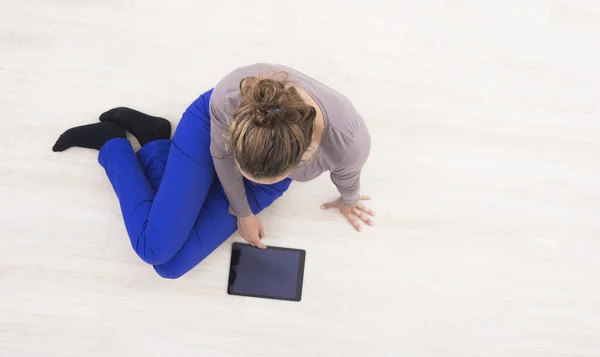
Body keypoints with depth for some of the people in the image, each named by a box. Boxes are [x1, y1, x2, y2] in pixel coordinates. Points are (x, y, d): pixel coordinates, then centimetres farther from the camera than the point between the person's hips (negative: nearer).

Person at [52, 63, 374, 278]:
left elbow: (347, 173, -11)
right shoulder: (232, 94, -39)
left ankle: (153, 144, 16)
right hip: (213, 125, -1)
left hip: (274, 175, 2)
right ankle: (112, 142, 18)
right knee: (155, 247, -7)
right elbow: (220, 152, -16)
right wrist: (242, 212, -4)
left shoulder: (348, 139, -39)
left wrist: (347, 201, 10)